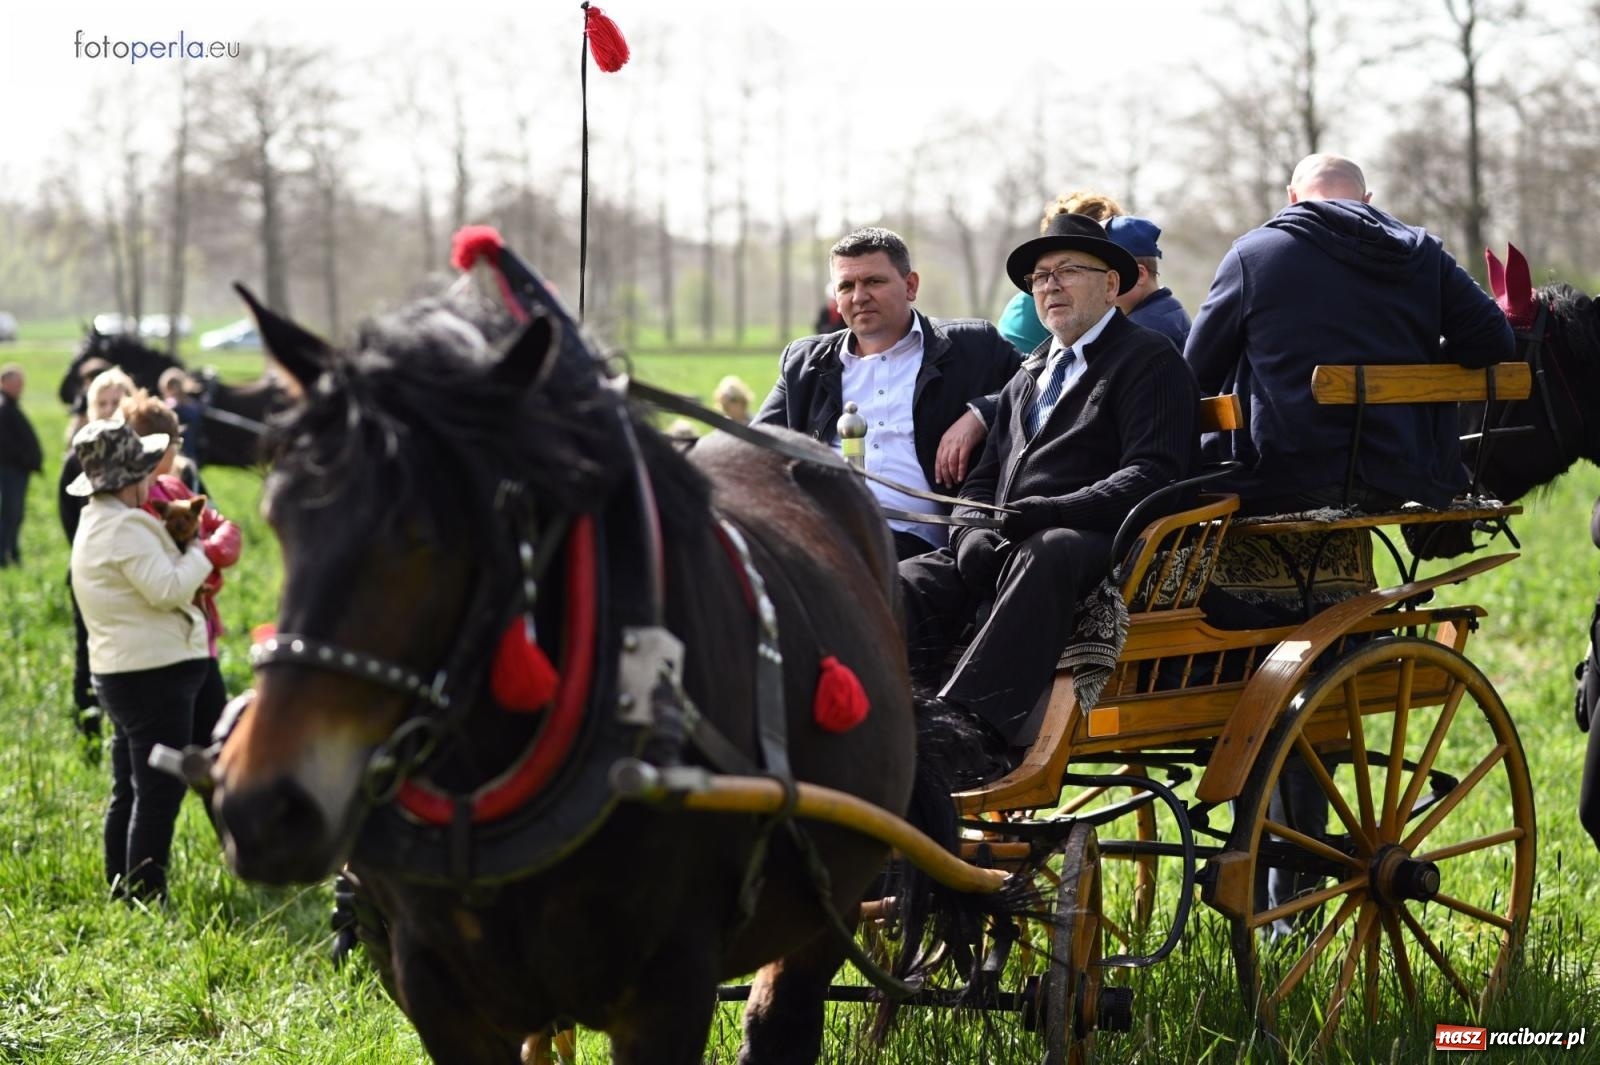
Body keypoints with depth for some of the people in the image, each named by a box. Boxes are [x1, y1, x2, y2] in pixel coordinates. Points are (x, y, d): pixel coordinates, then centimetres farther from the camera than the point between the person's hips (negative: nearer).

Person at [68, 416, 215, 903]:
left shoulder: (95, 524, 15)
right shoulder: (126, 528, -18)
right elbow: (168, 589, -24)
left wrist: (181, 549, 8)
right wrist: (197, 555, -9)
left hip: (122, 672, 11)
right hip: (154, 673, -11)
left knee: (129, 792, 17)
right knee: (160, 792, -7)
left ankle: (122, 894, 23)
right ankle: (147, 898, -6)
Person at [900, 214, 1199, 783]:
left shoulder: (1151, 359, 7)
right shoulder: (1031, 373, 30)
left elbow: (1153, 475, -7)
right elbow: (985, 477, 27)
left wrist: (1045, 512, -19)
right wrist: (972, 529, 1)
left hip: (1091, 546, -7)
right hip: (1000, 547, 7)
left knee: (1046, 553, -41)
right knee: (903, 585, -21)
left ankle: (971, 729, -54)